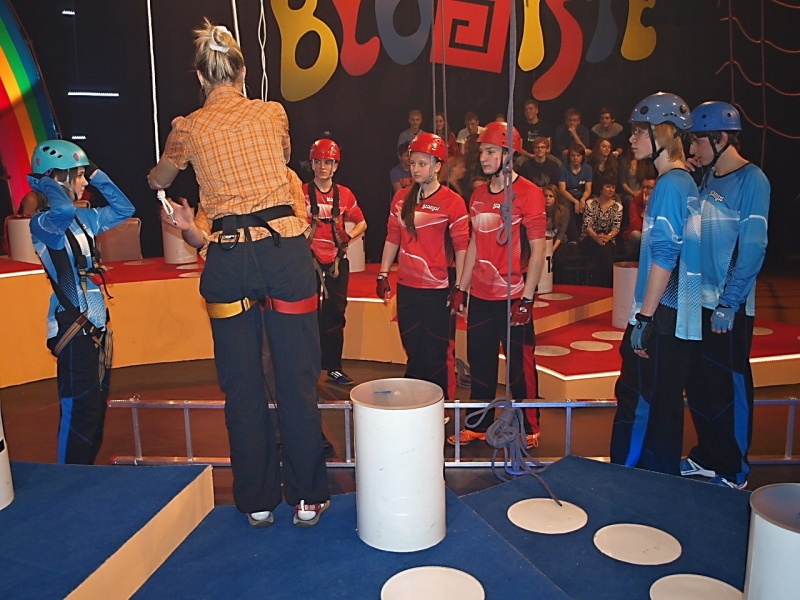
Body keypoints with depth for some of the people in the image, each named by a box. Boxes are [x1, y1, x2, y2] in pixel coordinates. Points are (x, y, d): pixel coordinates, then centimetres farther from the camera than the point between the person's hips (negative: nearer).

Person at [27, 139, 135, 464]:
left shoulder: (83, 218, 11)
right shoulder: (43, 223, -12)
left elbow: (124, 209, 21)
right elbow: (64, 210, -35)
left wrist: (97, 175, 13)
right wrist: (45, 184, -15)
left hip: (96, 324, 9)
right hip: (73, 328, -8)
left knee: (97, 409, 14)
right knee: (79, 413, -4)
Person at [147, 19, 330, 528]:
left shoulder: (188, 129, 7)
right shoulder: (274, 114, 8)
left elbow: (159, 181, 27)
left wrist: (156, 176, 52)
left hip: (228, 258, 0)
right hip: (285, 249, 0)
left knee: (242, 383, 11)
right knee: (297, 378, 7)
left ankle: (258, 501, 23)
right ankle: (307, 497, 18)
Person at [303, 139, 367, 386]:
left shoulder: (344, 194, 6)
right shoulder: (302, 192, 1)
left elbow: (362, 223, 14)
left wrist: (348, 237, -5)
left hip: (337, 261, 2)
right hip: (309, 259, -2)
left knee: (335, 314, 6)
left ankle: (334, 368, 17)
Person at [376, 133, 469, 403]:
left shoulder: (452, 201, -6)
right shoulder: (401, 198, 9)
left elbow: (461, 247, -7)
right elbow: (392, 238, 14)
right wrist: (383, 275, 10)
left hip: (438, 289, -5)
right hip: (406, 287, 5)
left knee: (437, 354, 3)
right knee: (413, 351, 15)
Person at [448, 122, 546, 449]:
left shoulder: (528, 193, -9)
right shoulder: (478, 195, 10)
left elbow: (538, 250, -11)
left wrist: (526, 298, -15)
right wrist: (462, 288, 12)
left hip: (513, 296, -6)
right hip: (480, 296, 6)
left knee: (520, 365, 6)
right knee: (480, 362, 13)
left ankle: (529, 428, 23)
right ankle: (478, 425, 28)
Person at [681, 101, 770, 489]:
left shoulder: (752, 180, -10)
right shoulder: (708, 178, 12)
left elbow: (752, 249, -15)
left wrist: (728, 304, -17)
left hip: (729, 307, -7)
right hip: (698, 301, 7)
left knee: (731, 386, 4)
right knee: (699, 384, 14)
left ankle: (735, 471, 20)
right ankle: (708, 456, 30)